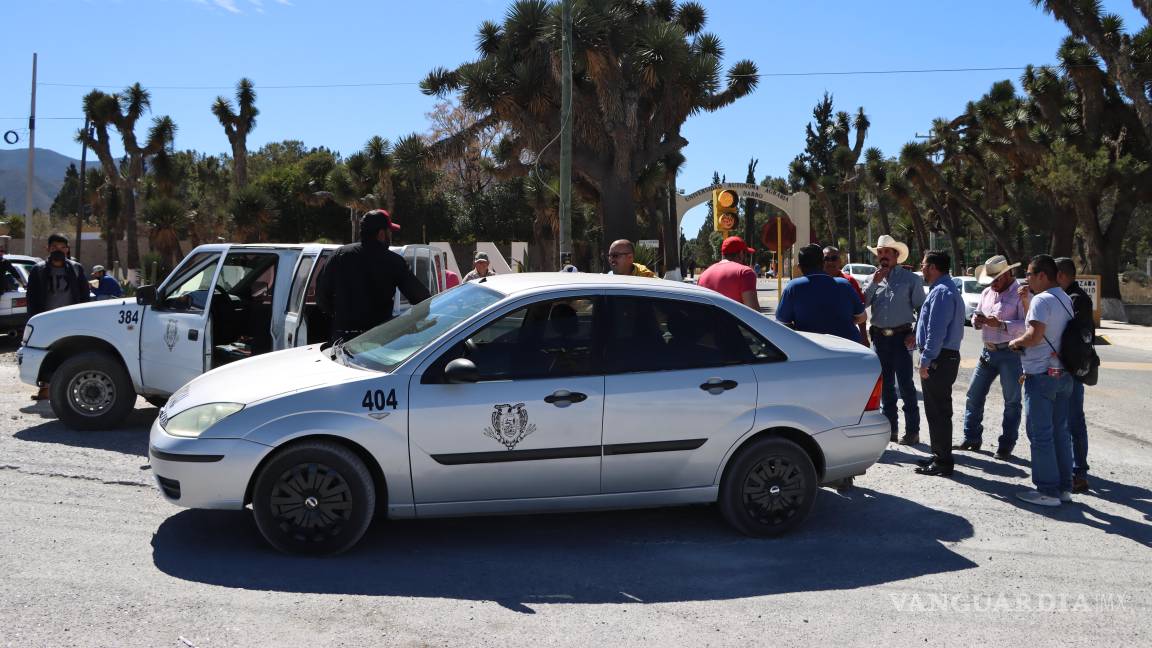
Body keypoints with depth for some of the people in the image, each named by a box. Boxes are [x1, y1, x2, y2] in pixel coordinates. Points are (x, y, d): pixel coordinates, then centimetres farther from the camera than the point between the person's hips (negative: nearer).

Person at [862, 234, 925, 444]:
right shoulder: (873, 279, 12)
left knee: (906, 385, -4)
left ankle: (912, 431, 2)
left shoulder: (910, 279, 1)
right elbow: (862, 303, -2)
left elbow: (921, 309, 0)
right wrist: (874, 283, -11)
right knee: (885, 385, 11)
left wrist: (916, 334, -9)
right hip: (879, 337, 4)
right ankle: (890, 428, 20)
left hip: (901, 337, -4)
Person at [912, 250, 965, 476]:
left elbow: (937, 330, -23)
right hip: (947, 356, 11)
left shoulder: (941, 292, -17)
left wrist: (926, 360, -22)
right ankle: (939, 456, 27)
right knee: (937, 410, 18)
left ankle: (942, 462, 1)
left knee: (938, 411, -4)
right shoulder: (948, 289, 17)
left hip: (938, 359, -11)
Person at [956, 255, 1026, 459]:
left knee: (1012, 401, 2)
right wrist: (977, 321, -3)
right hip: (987, 351, 7)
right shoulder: (987, 293, 13)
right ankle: (971, 438, 19)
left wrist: (1001, 324, -26)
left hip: (1010, 353, -7)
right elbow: (976, 316, 20)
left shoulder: (1020, 294, -9)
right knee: (974, 396, 8)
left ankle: (1006, 446, 9)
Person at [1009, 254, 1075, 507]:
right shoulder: (1065, 299, 14)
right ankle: (1064, 486, 19)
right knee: (1060, 432, 14)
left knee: (1040, 434, -2)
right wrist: (1026, 300, 14)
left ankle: (1048, 491, 1)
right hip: (1063, 374, 9)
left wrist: (1016, 342, -8)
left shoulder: (1042, 299, -16)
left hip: (1041, 375, -9)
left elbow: (1035, 334, -27)